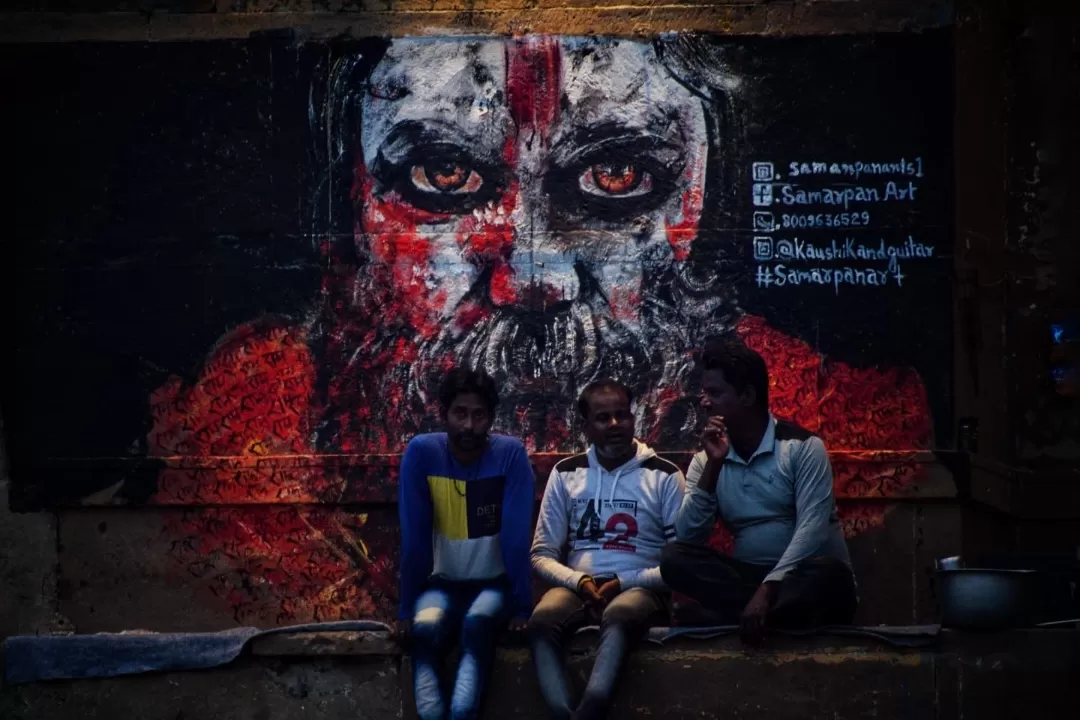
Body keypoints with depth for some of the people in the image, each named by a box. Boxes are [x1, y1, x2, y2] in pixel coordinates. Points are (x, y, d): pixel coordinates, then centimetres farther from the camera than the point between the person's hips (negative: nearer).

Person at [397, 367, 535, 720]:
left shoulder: (511, 454, -13)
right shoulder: (421, 452, -11)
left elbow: (517, 537, -15)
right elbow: (414, 538, -11)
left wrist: (522, 605, -19)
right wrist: (407, 607, -13)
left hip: (493, 583, -1)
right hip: (443, 582, 1)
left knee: (478, 622, -36)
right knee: (425, 628, -34)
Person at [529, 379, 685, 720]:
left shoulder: (664, 475, 6)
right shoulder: (565, 473, 13)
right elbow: (542, 554, 12)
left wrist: (624, 582, -12)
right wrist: (579, 581, -9)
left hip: (639, 588, -2)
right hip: (579, 586, 2)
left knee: (620, 613, -40)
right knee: (542, 618, -34)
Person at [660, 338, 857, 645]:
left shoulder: (802, 447, -7)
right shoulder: (704, 460, 8)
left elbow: (811, 529, -19)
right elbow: (687, 538, -4)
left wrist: (768, 589, -33)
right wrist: (713, 465, -13)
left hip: (802, 578, -4)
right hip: (749, 576, 4)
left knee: (830, 574, -37)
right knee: (675, 558, -23)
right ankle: (775, 617, -29)